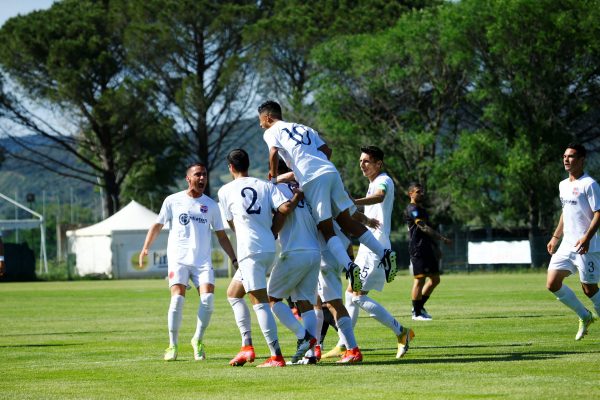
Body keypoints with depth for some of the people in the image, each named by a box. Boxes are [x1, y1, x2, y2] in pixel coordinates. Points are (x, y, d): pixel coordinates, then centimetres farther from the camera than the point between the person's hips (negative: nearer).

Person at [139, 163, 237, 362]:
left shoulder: (211, 205, 11)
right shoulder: (173, 201, 5)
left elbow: (221, 236, 16)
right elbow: (157, 226, 10)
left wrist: (234, 260, 9)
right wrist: (145, 248, -4)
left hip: (203, 261, 2)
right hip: (178, 259, -2)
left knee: (208, 298, -16)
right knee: (178, 298, -18)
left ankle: (198, 340, 5)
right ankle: (173, 345, -3)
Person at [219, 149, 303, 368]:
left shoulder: (225, 191, 5)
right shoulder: (266, 186, 11)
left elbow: (232, 224, 14)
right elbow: (286, 208, -5)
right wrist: (298, 195, 14)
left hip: (250, 250, -6)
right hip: (269, 249, 6)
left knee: (259, 301, -8)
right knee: (233, 294, 19)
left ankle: (277, 356, -15)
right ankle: (247, 346, 13)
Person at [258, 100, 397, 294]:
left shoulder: (271, 132, 12)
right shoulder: (303, 128, 31)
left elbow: (273, 153, -7)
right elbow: (327, 150, 22)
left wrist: (274, 178, 7)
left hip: (312, 180, -6)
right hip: (331, 171, 6)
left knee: (326, 230, -4)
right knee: (346, 221, 13)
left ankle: (349, 266, -24)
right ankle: (384, 253, 2)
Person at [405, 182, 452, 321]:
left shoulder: (421, 210, 22)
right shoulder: (412, 209, -10)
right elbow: (424, 228, -20)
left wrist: (436, 248, 25)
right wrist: (442, 238, -23)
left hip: (427, 249, 10)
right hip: (417, 248, -10)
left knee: (434, 279, 10)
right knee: (420, 279, -9)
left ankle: (419, 306, 18)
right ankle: (416, 313, -6)